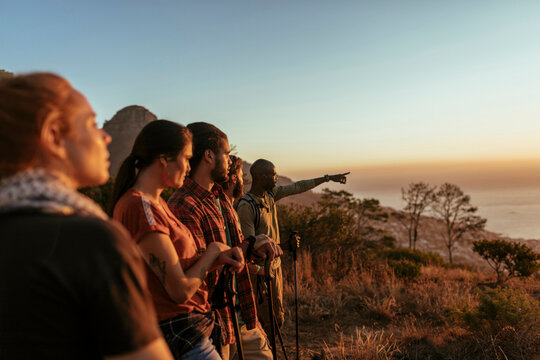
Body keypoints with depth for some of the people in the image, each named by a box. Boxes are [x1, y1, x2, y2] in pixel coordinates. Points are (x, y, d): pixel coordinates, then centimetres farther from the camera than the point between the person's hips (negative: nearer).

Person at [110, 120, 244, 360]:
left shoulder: (156, 203, 8)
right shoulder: (140, 207, -22)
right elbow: (180, 290, -22)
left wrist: (219, 258, -6)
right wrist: (213, 250, -8)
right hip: (179, 336, -9)